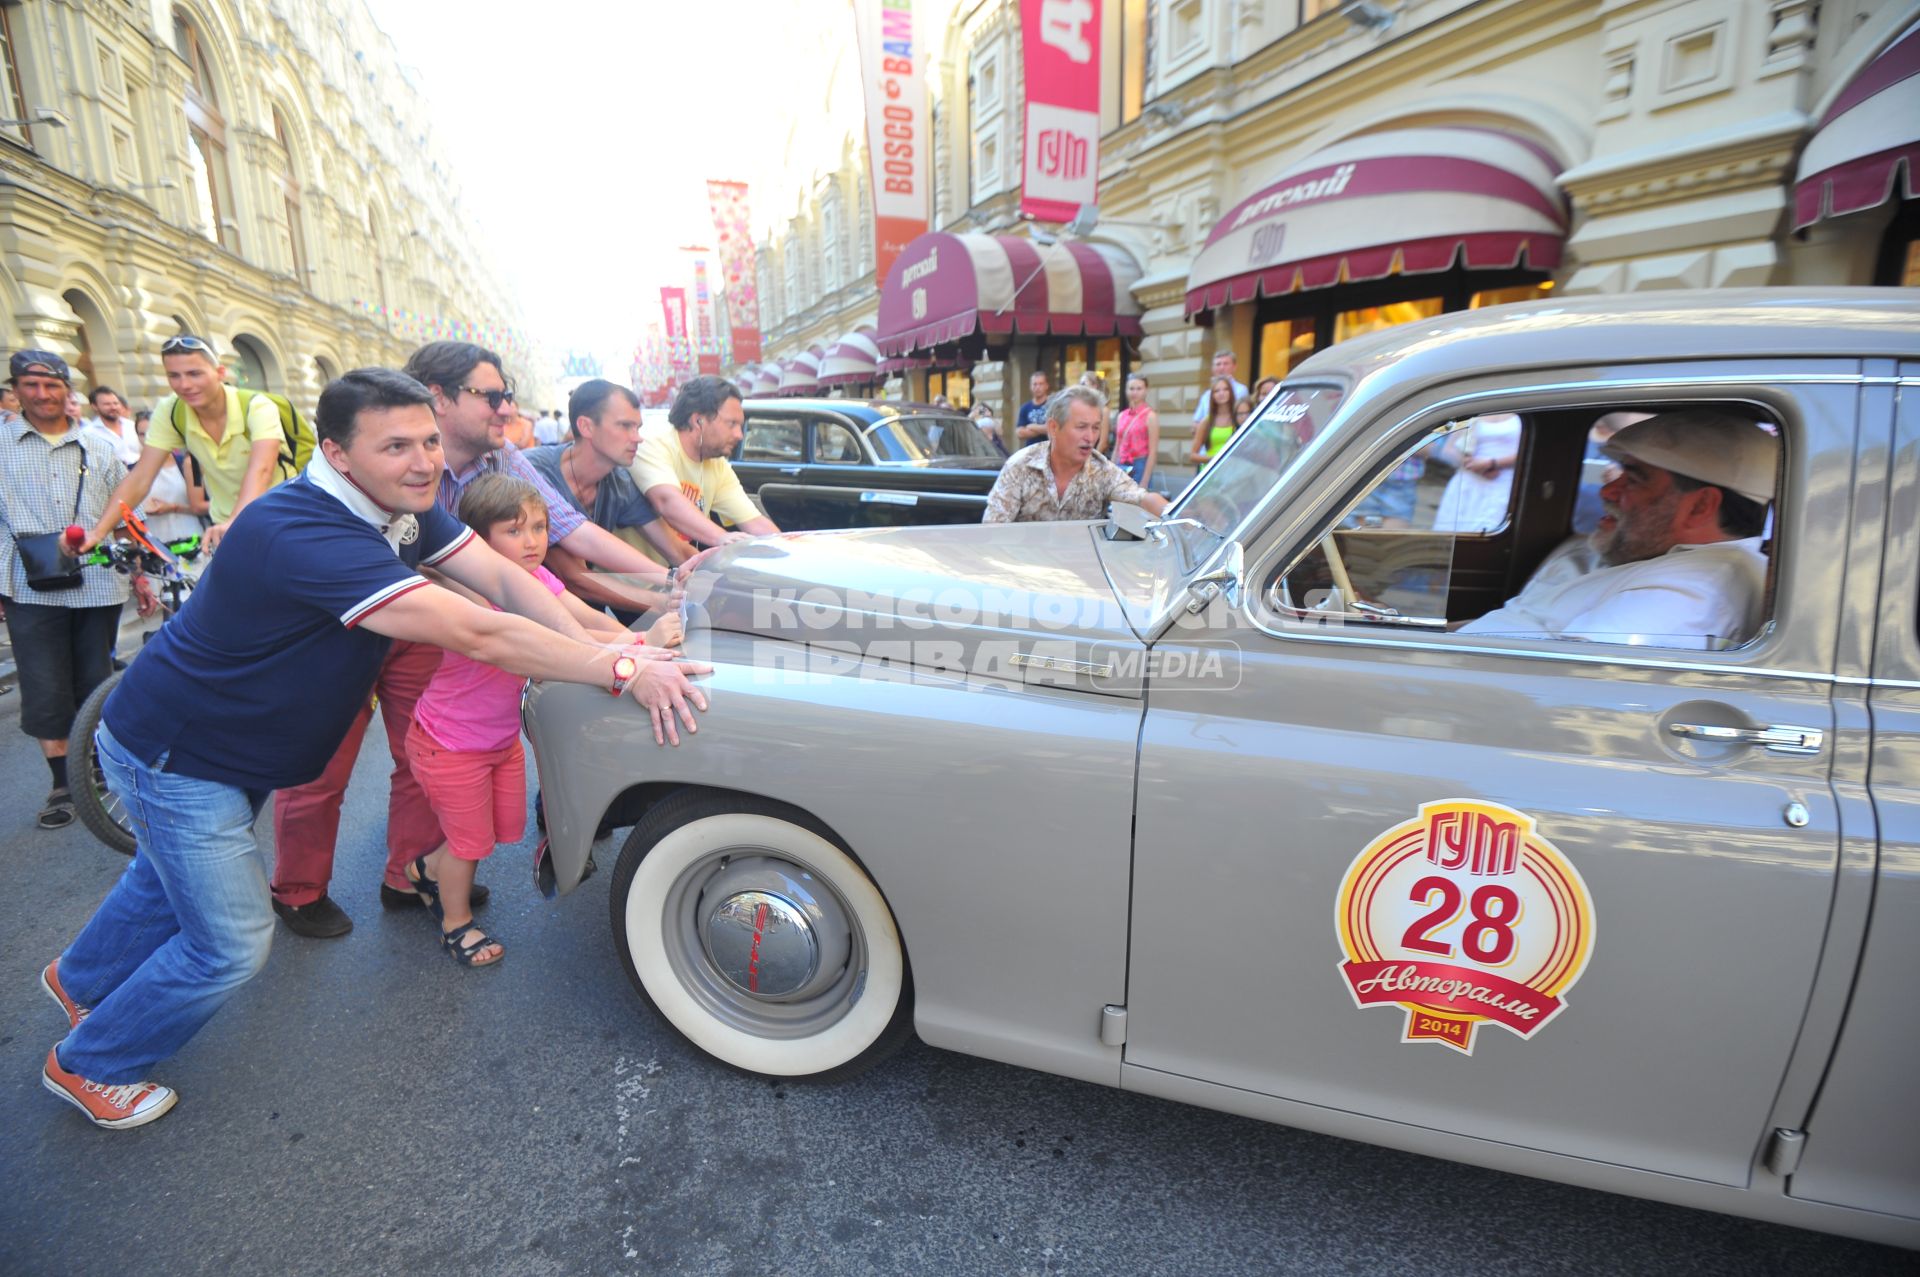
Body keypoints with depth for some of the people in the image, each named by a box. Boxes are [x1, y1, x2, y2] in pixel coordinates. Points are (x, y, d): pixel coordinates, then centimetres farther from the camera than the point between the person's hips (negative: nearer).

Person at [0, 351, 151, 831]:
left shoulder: (97, 446, 10)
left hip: (98, 584, 1)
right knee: (46, 695, -1)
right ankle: (63, 784, 12)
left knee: (96, 686, 9)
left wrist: (140, 577, 11)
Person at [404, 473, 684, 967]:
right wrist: (640, 644, -54)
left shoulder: (533, 576, -6)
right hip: (451, 745, -7)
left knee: (507, 826, 19)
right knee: (472, 839, 10)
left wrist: (637, 640, -37)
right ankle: (456, 924, 39)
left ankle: (428, 870, 48)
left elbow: (591, 618, -18)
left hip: (502, 737, 8)